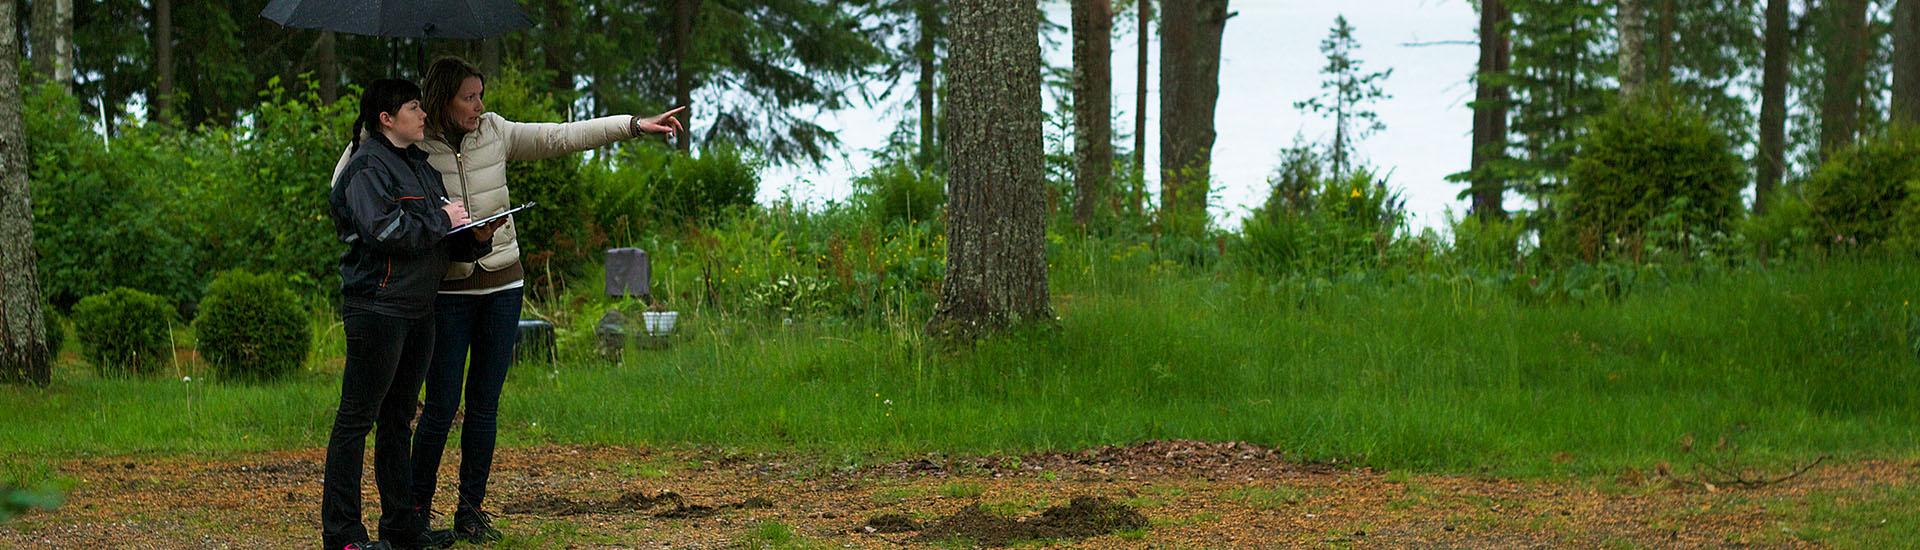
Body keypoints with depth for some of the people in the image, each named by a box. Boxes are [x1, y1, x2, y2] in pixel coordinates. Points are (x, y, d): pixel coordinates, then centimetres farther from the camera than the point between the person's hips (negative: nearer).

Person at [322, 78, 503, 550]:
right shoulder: (369, 167, -9)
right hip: (376, 308, -9)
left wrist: (476, 238, 0)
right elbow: (382, 230, -23)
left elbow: (444, 244, 20)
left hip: (417, 311, 9)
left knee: (398, 419, 14)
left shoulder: (420, 166, 18)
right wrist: (441, 219, -14)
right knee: (357, 418, -6)